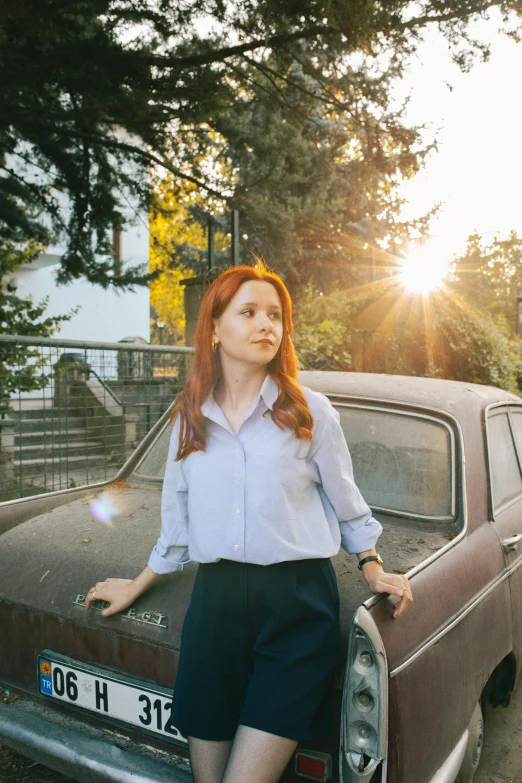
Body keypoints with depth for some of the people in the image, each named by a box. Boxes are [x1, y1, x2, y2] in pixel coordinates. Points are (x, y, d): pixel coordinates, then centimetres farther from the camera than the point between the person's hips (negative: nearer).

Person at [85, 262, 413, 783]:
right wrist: (136, 588, 23)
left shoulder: (310, 412, -2)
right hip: (215, 602, 3)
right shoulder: (189, 417, 6)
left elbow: (346, 502, 11)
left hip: (298, 607, -2)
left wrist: (375, 571, 10)